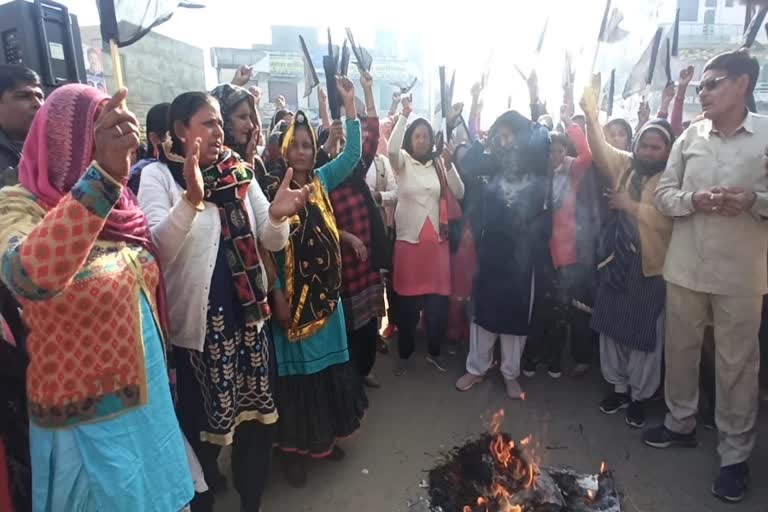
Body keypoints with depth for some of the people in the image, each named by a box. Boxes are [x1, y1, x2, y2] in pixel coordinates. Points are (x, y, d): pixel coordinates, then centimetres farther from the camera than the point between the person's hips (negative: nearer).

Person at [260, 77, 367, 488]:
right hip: (291, 294, -5)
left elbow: (353, 153, 1)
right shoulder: (271, 187, -7)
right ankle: (295, 447, 22)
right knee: (296, 368, 5)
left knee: (329, 363, 13)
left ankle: (326, 436, 32)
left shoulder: (321, 180, 6)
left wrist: (350, 103, -5)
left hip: (326, 293, 5)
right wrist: (277, 296, -13)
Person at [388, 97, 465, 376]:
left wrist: (449, 166, -9)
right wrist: (404, 115, -24)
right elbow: (392, 148, -21)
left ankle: (434, 351, 25)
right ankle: (404, 354, 21)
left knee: (438, 299, 6)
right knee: (407, 300, 4)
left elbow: (459, 194, 3)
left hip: (437, 239, 3)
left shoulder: (439, 164, 9)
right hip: (408, 239, -2)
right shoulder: (403, 162, 1)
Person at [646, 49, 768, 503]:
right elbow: (664, 194, 5)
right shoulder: (690, 136, 4)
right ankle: (681, 423, 37)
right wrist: (694, 200, -14)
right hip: (685, 267, 3)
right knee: (681, 349, 16)